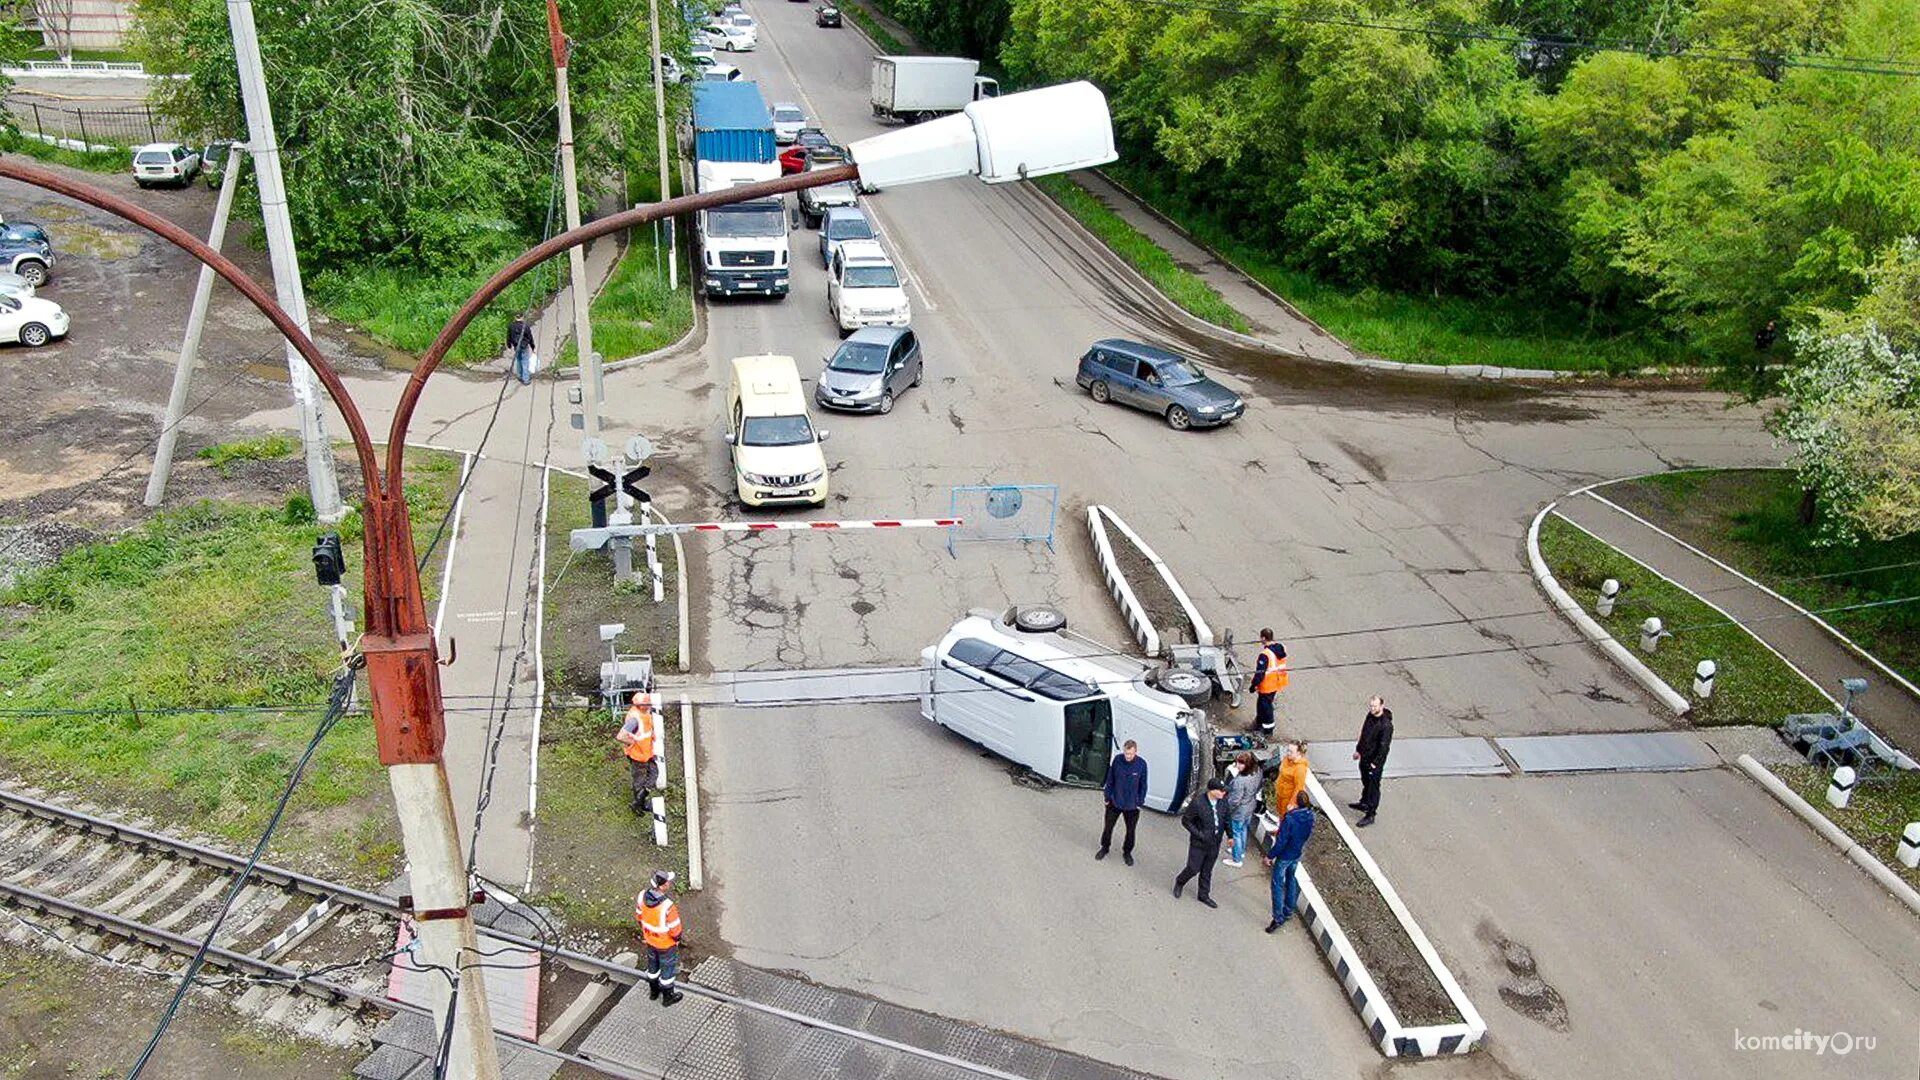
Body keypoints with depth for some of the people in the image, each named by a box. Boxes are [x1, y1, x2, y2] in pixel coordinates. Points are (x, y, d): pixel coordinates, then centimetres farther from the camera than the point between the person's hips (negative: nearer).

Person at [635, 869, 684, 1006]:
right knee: (667, 968, 19)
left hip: (650, 939, 6)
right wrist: (677, 938, -2)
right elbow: (675, 929, -26)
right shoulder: (668, 906, -40)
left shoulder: (642, 897, -22)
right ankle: (667, 997, 39)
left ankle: (654, 991, 50)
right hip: (666, 943, -5)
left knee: (653, 965, 29)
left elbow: (639, 917, -2)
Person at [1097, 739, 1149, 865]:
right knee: (1108, 827, 15)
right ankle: (1104, 847, 38)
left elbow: (1143, 785, -5)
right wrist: (1107, 797, 1)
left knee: (1130, 831, 16)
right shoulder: (1117, 759, -15)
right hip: (1114, 802, 1)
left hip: (1132, 805, -1)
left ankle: (1127, 852, 37)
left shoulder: (1141, 764, -17)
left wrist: (1140, 802, -3)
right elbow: (1110, 780, -3)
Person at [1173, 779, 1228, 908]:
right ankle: (1179, 883, 34)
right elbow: (1185, 820, -12)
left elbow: (1226, 820, 10)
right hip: (1199, 844, -4)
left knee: (1207, 871, 16)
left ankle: (1204, 895, 33)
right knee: (1193, 868, 4)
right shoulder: (1197, 803, -22)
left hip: (1214, 844, 4)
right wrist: (1198, 834, -18)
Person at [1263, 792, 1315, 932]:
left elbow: (1281, 842, -27)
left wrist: (1270, 855, -12)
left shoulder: (1290, 819, -33)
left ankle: (1278, 918, 8)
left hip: (1285, 856, -7)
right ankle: (1289, 910, 39)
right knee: (1291, 879, 25)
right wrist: (1280, 831, 15)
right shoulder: (1310, 816, -11)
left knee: (1278, 885, 6)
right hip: (1298, 854, 7)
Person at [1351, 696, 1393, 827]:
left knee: (1373, 787, 1)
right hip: (1364, 757, 8)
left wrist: (1375, 763, -21)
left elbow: (1384, 746, -23)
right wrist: (1358, 750, 19)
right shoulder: (1370, 716, 0)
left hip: (1375, 761, -8)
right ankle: (1364, 803, 47)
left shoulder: (1386, 725, -26)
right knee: (1366, 782, 27)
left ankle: (1370, 815, 10)